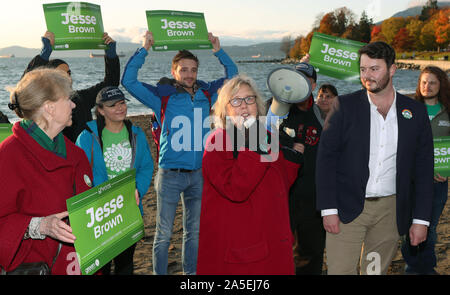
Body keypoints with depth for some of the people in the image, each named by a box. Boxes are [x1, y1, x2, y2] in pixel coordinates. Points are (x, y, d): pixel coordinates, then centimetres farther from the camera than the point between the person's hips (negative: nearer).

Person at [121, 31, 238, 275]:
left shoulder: (206, 94, 7)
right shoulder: (163, 97, -3)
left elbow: (232, 76, 18)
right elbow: (129, 81, -8)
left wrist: (219, 51, 7)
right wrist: (144, 50, -11)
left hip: (199, 173, 4)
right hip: (170, 174, -4)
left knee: (194, 231, 15)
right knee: (164, 233, 5)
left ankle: (190, 272, 30)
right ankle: (159, 273, 19)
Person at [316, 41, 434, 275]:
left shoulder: (416, 112, 5)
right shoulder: (345, 105, 0)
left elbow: (423, 169, 6)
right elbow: (326, 157, -3)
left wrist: (421, 219, 2)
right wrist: (328, 209, -9)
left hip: (390, 211, 2)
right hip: (348, 209, -1)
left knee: (377, 271, 10)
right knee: (340, 270, -4)